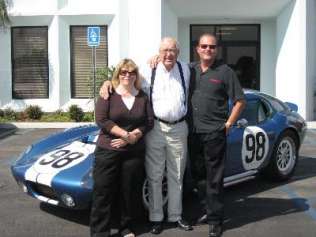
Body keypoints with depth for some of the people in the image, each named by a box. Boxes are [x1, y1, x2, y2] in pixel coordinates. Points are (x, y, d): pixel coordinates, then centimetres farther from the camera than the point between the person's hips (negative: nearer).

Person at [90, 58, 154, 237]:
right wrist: (126, 134, -16)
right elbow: (101, 119, -11)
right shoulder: (108, 94, -1)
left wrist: (133, 136, -14)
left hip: (135, 152, 3)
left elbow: (149, 122, 2)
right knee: (103, 191, -2)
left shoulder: (143, 97, 8)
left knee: (129, 191, 9)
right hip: (108, 150, -2)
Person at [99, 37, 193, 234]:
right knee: (154, 176, 4)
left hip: (179, 128, 3)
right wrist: (108, 82, -18)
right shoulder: (149, 70, -3)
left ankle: (176, 215, 26)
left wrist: (185, 116, 13)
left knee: (176, 176, 13)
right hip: (155, 128, -3)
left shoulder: (185, 69, 7)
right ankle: (156, 218, 16)